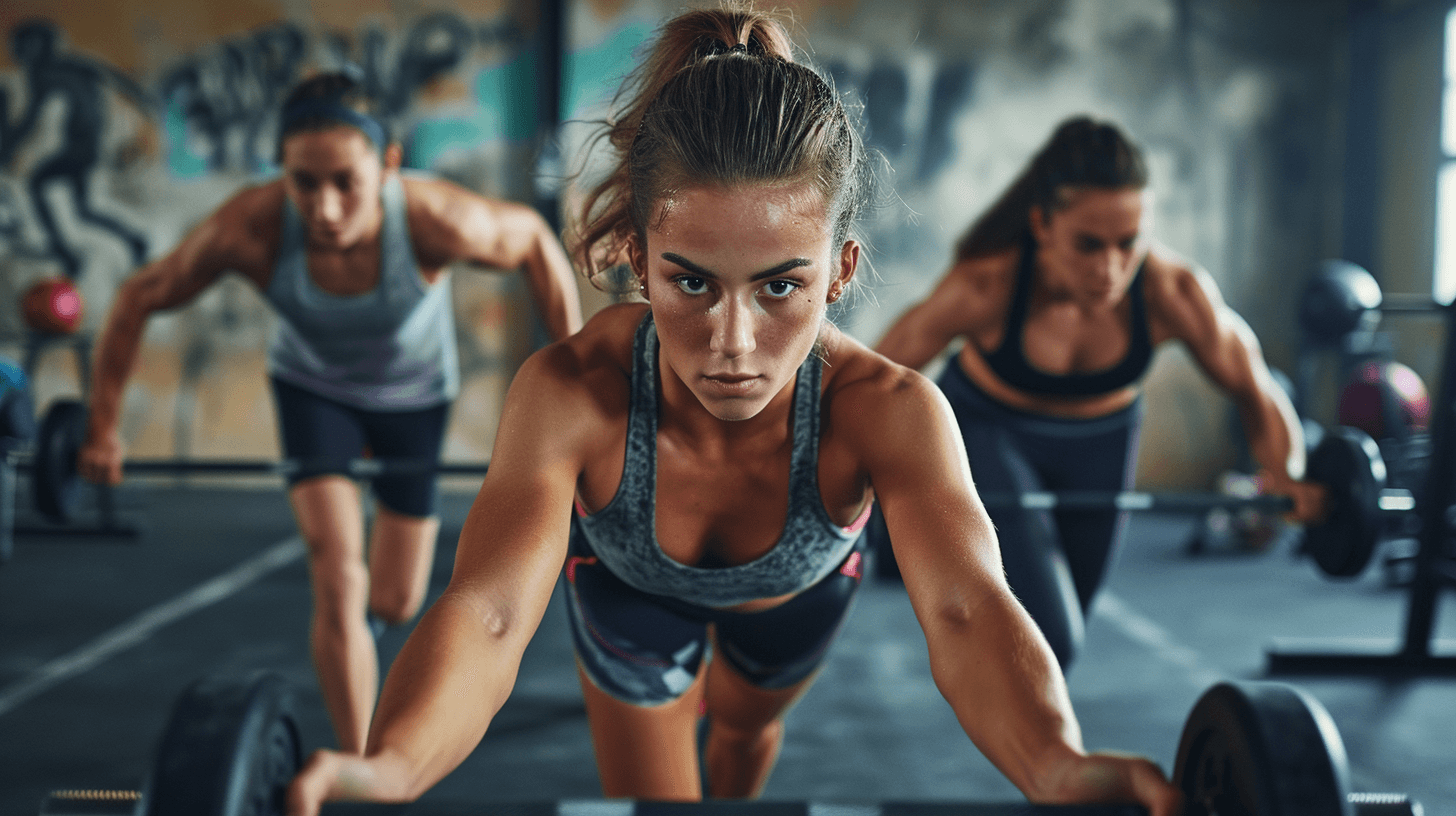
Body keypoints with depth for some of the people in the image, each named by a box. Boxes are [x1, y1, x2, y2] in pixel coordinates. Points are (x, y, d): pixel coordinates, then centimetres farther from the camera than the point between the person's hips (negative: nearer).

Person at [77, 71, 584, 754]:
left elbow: (534, 239, -18)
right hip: (313, 385, 0)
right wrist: (102, 429, -11)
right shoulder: (250, 228, -36)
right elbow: (139, 298, -18)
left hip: (414, 392, 0)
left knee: (395, 604, 12)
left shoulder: (435, 220, -40)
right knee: (337, 588, -13)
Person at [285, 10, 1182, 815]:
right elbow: (489, 611, -56)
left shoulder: (889, 410, -43)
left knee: (746, 724, 31)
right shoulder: (571, 394, -44)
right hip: (630, 586, -2)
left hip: (800, 589, 2)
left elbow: (966, 606, -57)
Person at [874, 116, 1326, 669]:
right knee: (1045, 637, -20)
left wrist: (1285, 473, -28)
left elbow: (1255, 392, -13)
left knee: (1056, 639, 21)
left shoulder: (1175, 293, -30)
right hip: (988, 431, -3)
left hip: (1100, 442, 3)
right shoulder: (984, 287, -35)